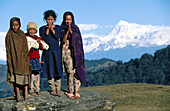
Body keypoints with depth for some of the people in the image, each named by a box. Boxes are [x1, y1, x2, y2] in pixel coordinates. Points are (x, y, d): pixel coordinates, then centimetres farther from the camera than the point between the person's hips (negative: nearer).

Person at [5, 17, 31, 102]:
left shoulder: (22, 34, 13)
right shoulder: (9, 35, 1)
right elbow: (9, 49, -2)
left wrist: (27, 58, 10)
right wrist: (10, 61, -9)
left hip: (23, 58, 4)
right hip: (15, 59, -4)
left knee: (26, 75, -2)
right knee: (16, 75, -8)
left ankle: (26, 94, 1)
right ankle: (18, 95, -5)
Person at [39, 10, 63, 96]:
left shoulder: (58, 28, 6)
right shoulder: (42, 29, 4)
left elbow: (58, 37, -11)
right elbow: (43, 38, -10)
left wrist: (51, 28, -15)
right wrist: (48, 29, -13)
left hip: (56, 51, 0)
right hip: (47, 52, 0)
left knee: (57, 70, -3)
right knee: (50, 71, 2)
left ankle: (58, 90, 3)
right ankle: (53, 89, 13)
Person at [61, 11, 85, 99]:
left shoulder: (76, 28, 12)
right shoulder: (62, 29, 5)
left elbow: (77, 39, 2)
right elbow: (63, 40, -10)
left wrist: (71, 31, -11)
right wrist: (67, 31, -20)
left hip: (76, 52, 3)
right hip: (67, 52, -3)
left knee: (78, 72, -5)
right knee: (70, 72, -9)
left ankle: (76, 92, 1)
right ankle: (70, 92, -1)